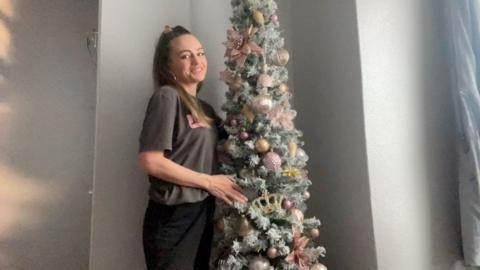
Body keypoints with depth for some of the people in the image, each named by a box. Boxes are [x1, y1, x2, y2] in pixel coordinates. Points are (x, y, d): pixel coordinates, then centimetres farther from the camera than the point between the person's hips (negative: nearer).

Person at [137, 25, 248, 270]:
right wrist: (208, 181, -15)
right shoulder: (166, 96, -12)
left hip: (203, 213, 8)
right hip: (173, 217, -8)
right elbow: (150, 161, -20)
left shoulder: (204, 107, 11)